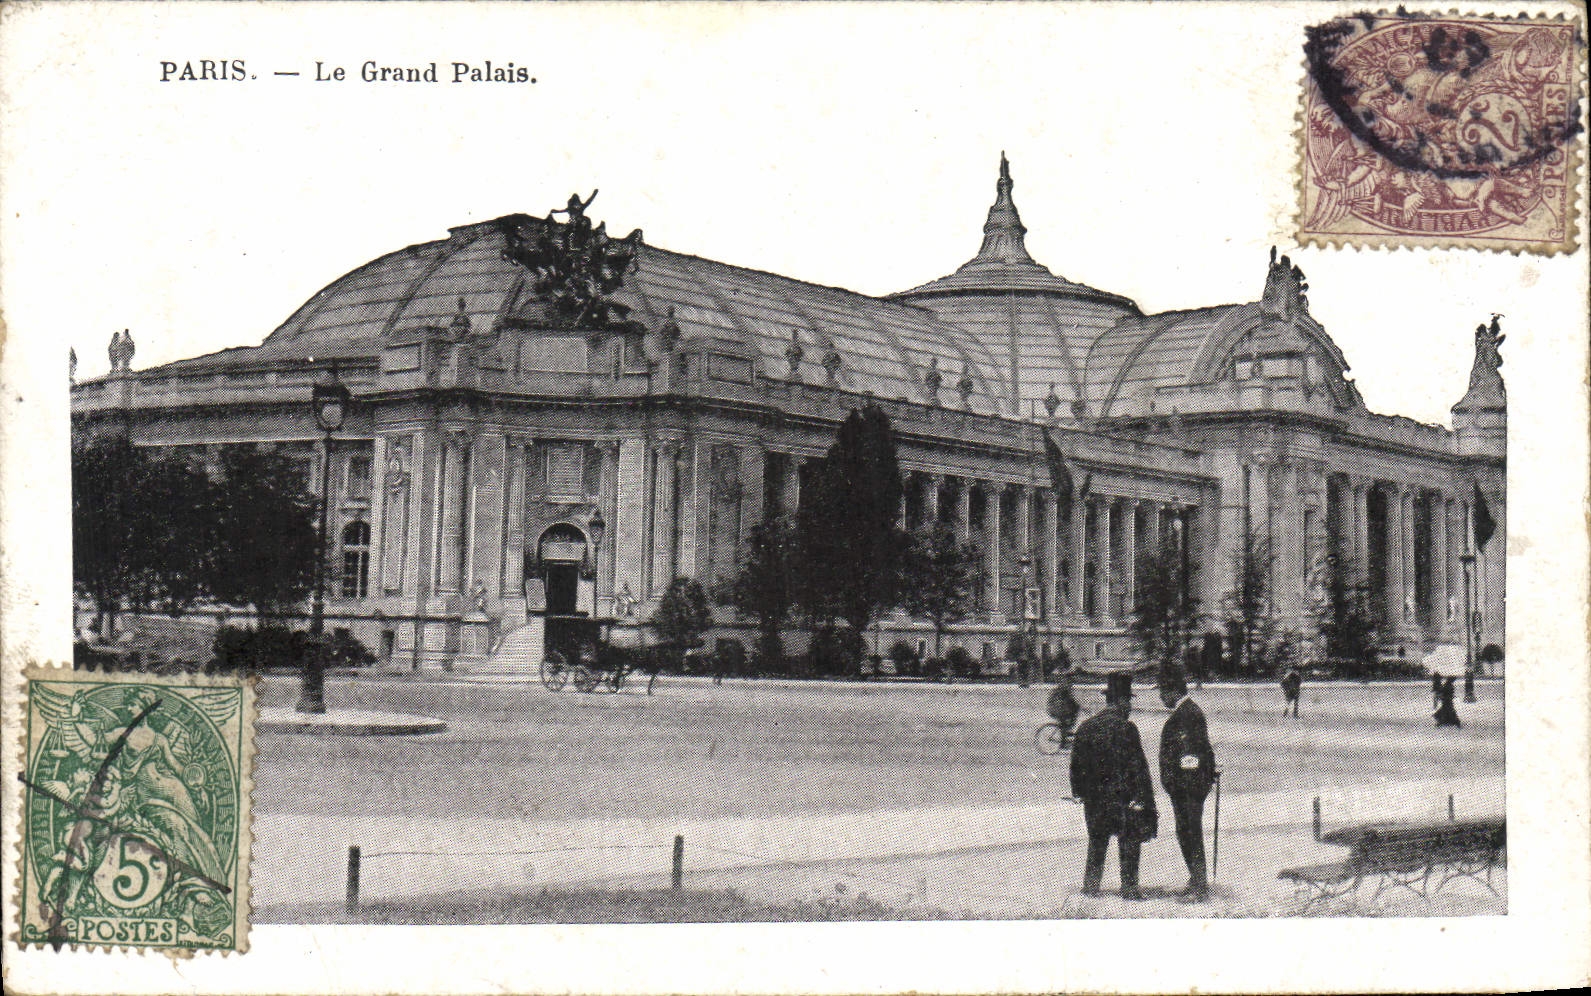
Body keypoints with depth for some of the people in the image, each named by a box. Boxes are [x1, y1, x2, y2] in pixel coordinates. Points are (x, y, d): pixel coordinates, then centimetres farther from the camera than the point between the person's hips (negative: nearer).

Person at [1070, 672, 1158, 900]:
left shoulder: (1086, 727, 4)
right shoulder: (1125, 728, -13)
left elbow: (1076, 764, 10)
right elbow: (1138, 767, -14)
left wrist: (1079, 792, 18)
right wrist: (1145, 798, -11)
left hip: (1094, 797, 5)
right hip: (1122, 795, -5)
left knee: (1097, 841, 17)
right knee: (1130, 841, 5)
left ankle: (1091, 884, 18)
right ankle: (1129, 887, 5)